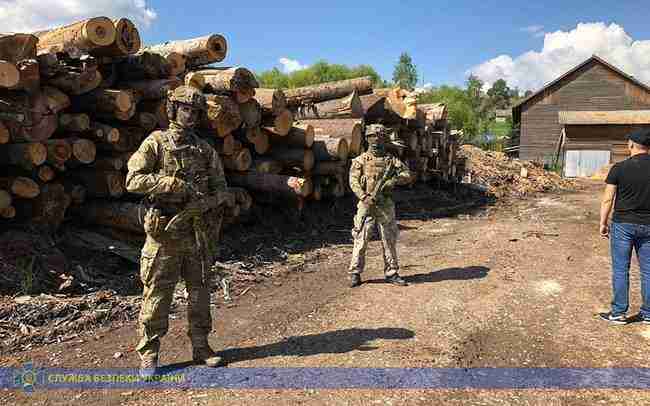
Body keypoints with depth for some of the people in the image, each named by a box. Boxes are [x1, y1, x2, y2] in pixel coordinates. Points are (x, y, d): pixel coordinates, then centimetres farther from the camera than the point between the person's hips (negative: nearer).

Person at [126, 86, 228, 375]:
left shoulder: (205, 150, 9)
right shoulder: (155, 143, -3)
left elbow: (220, 186, 10)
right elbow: (133, 180, -11)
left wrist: (206, 202, -11)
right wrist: (172, 183, -21)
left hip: (196, 230, 4)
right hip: (164, 231, -4)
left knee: (200, 291, 11)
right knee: (157, 294, 3)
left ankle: (201, 346, 25)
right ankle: (148, 354, 17)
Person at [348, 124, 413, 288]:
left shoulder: (391, 159, 10)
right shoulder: (360, 160, 3)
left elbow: (407, 175, 6)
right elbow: (354, 182, -7)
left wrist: (395, 179, -14)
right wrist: (364, 197, -20)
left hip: (386, 205, 3)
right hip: (366, 205, -3)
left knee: (390, 240, 8)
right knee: (361, 240, -3)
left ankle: (392, 273, 20)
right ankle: (355, 274, 6)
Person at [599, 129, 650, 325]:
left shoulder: (619, 168, -9)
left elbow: (607, 199, -7)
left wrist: (603, 223, 3)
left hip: (623, 224, -3)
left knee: (620, 269, 5)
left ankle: (619, 313, 10)